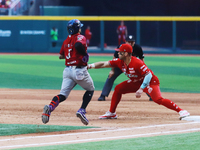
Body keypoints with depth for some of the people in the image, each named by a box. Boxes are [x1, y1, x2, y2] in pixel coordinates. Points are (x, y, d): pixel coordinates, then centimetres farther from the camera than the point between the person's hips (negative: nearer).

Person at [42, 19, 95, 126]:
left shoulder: (66, 41, 14)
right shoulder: (80, 37, -6)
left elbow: (60, 56, 21)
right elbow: (78, 45, -29)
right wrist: (85, 55, -15)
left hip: (68, 70, 5)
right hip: (79, 70, -5)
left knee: (63, 95, 0)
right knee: (90, 89, 18)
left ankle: (50, 107, -29)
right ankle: (82, 111, 0)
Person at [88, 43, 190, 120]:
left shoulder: (137, 63, -31)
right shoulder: (119, 62, -8)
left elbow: (149, 75, -32)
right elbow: (105, 64, -10)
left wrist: (141, 89, -38)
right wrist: (91, 66, -23)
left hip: (150, 81, -8)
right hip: (136, 82, 8)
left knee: (158, 99, -28)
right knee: (118, 89, 1)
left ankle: (180, 110, -23)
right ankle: (111, 113, 10)